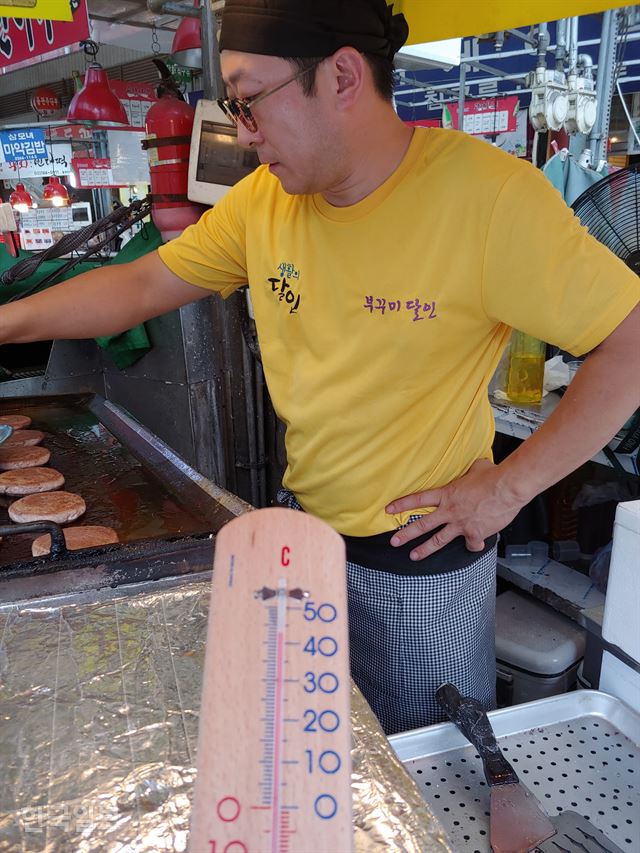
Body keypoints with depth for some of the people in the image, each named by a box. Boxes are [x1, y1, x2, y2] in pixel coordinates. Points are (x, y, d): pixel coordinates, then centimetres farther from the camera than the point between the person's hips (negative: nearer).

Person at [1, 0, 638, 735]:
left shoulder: (488, 197, -23)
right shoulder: (263, 199, -5)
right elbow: (141, 286, 3)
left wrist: (510, 485, -19)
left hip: (425, 552, -5)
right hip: (302, 525, 6)